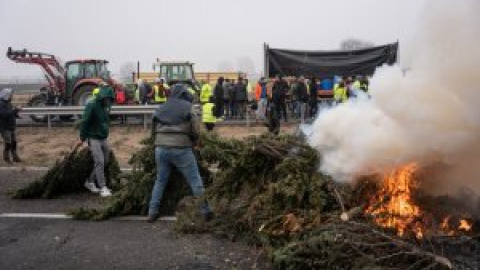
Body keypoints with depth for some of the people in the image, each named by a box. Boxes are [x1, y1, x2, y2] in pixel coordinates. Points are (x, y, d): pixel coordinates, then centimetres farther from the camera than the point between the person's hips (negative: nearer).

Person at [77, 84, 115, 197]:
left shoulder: (106, 106, 7)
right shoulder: (92, 106, -15)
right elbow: (85, 122, -14)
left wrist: (105, 133, 17)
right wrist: (82, 138, -11)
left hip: (104, 138, 8)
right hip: (94, 138, -8)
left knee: (105, 161, 10)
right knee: (99, 162, -11)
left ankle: (90, 181, 24)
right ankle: (103, 187, -6)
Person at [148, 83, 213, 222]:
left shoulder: (160, 109, 16)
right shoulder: (188, 107, 1)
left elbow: (154, 129, 18)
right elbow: (195, 130, -3)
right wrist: (194, 142, 14)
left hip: (161, 148, 5)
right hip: (181, 149, -4)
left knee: (160, 181, 17)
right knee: (195, 181, 4)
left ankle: (152, 212, 16)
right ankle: (205, 210, 6)